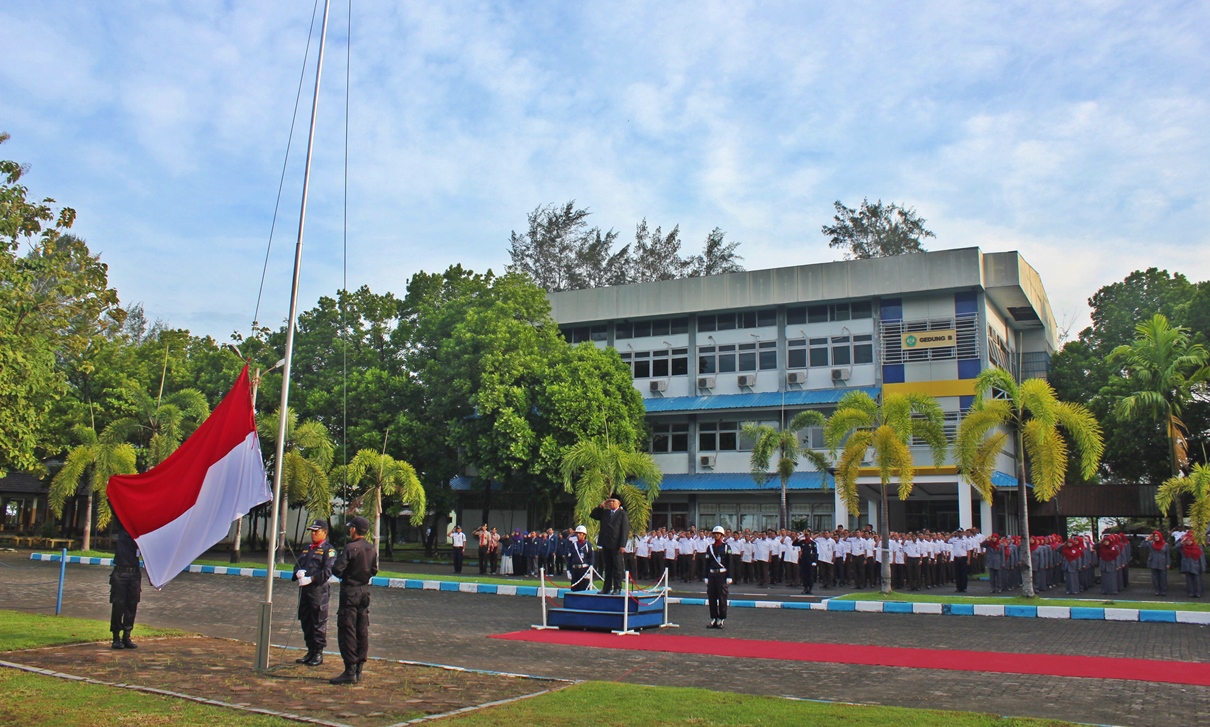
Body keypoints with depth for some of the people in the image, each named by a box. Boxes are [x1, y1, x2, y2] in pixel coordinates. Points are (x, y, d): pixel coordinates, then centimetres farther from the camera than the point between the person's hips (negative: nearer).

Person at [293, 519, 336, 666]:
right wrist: (298, 573, -5)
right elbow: (298, 564, 18)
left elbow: (328, 571, -14)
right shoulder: (307, 549, 20)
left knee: (318, 623, -3)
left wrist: (310, 579, -20)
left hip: (319, 590, -8)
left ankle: (319, 654, 4)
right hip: (304, 590, 8)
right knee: (305, 622, 12)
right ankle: (310, 652, 23)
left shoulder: (328, 550, -5)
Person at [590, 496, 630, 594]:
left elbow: (625, 530, -7)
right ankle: (607, 588, 13)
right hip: (606, 544, 5)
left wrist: (622, 545, -14)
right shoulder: (604, 512, 14)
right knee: (607, 567, 9)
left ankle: (617, 588, 4)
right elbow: (592, 515, 16)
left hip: (616, 545, -5)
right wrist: (600, 506, 4)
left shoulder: (622, 514, -2)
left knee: (617, 567, 0)